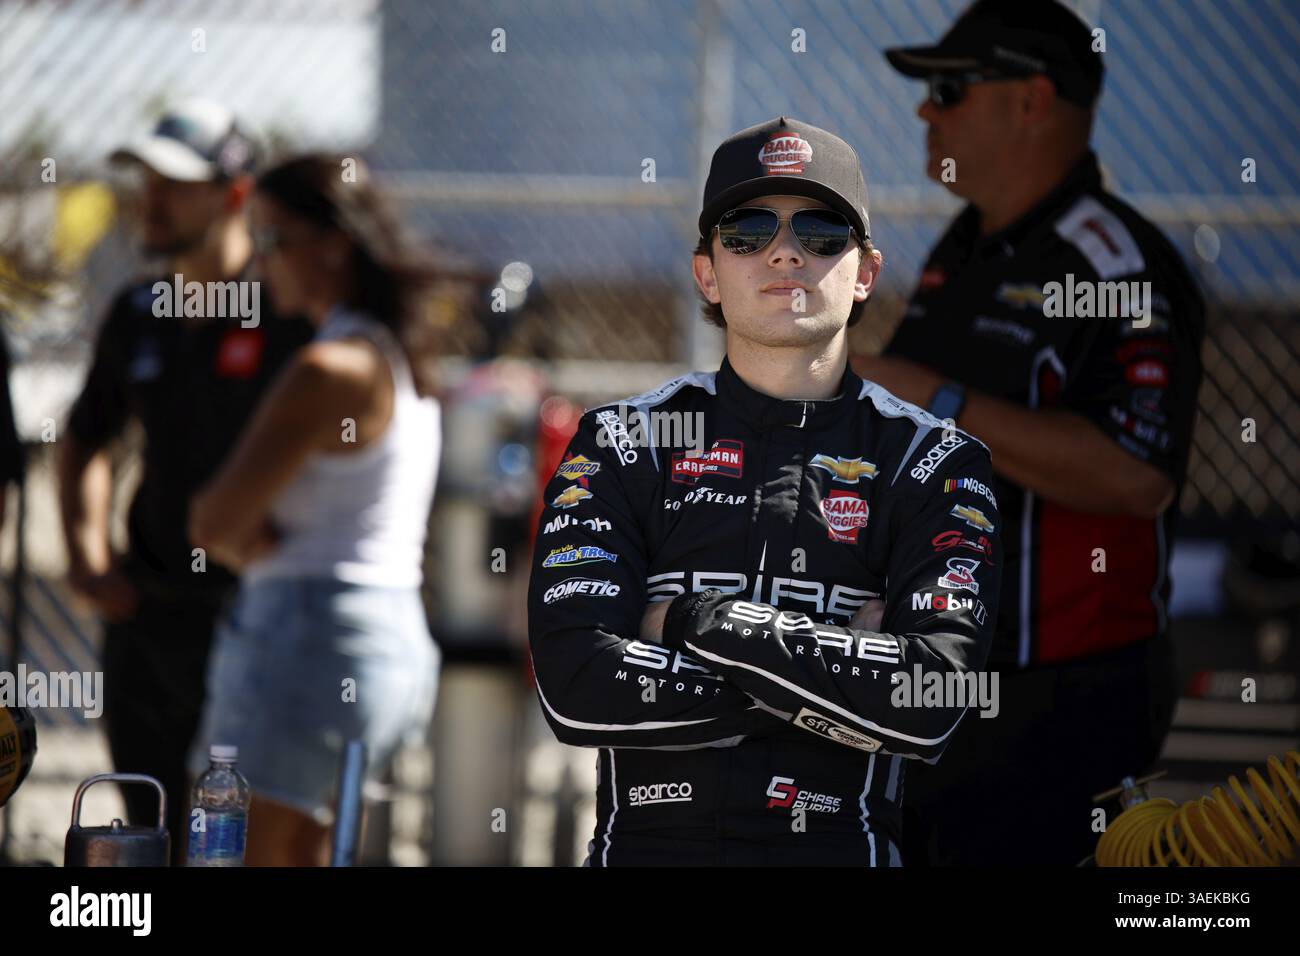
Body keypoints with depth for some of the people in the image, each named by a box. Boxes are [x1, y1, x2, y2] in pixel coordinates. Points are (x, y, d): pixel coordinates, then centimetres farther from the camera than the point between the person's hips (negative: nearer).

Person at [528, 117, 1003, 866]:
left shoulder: (934, 464, 8)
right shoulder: (622, 445, 9)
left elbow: (932, 705, -7)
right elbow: (578, 690, -5)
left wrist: (699, 623, -8)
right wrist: (835, 669, -6)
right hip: (650, 842, 0)